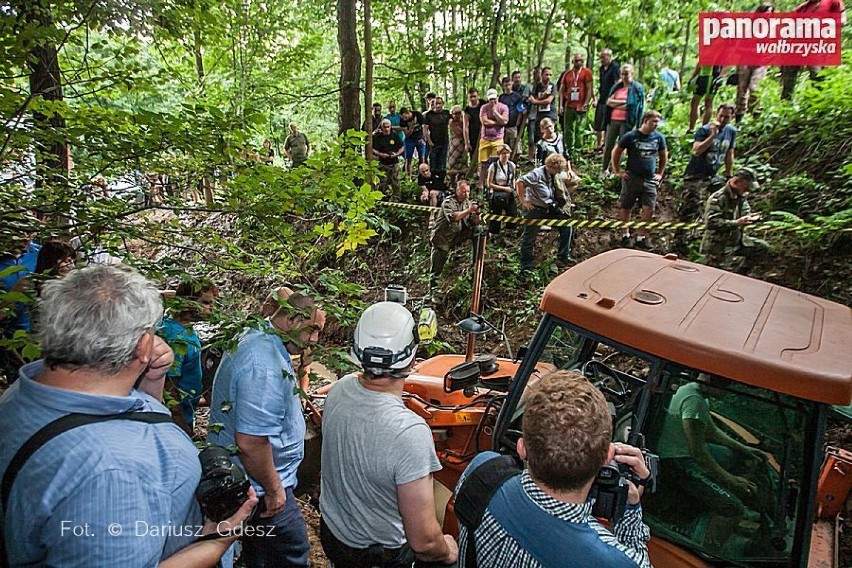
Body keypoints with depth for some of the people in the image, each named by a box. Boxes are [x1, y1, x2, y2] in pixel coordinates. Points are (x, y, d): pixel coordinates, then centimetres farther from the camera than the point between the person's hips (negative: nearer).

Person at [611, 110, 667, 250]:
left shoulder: (659, 138, 4)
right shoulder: (631, 136, -5)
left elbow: (663, 156, 18)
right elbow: (616, 153, 4)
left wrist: (660, 173, 13)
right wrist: (617, 171, 2)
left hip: (650, 180, 2)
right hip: (631, 178, -2)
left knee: (649, 210, -5)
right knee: (625, 208, 6)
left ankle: (641, 238, 8)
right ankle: (625, 235, 23)